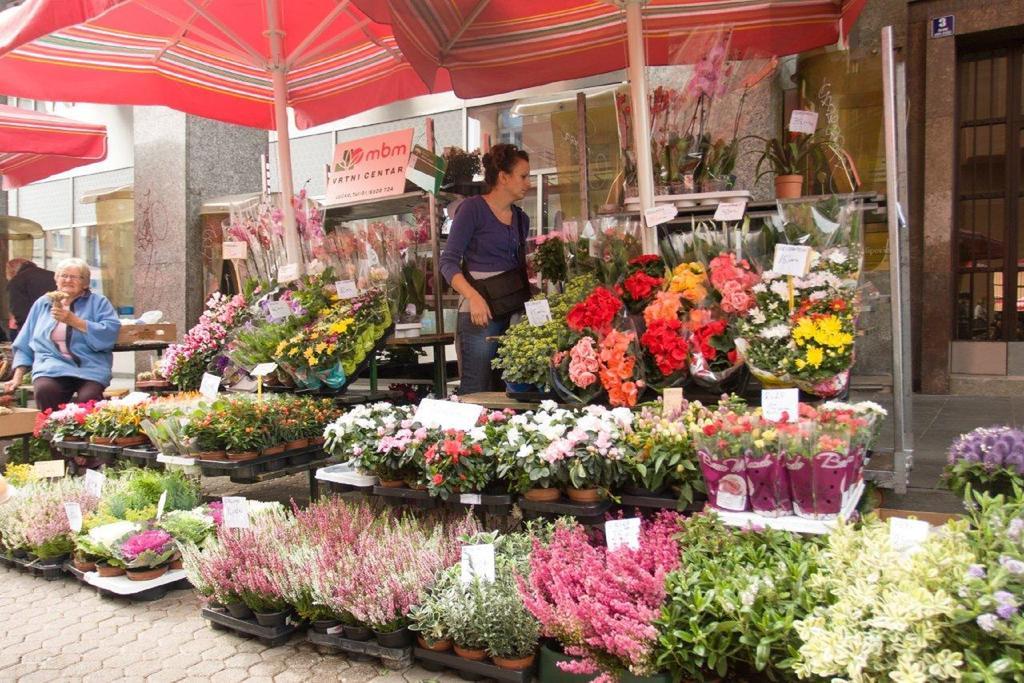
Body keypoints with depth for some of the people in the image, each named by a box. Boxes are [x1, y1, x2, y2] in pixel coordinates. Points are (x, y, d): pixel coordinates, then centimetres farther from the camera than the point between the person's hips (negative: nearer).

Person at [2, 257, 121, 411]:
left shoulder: (98, 302, 10)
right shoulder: (42, 303, 20)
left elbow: (110, 333, -8)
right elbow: (24, 345, 22)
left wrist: (73, 321, -11)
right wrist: (17, 377, 13)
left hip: (89, 368, -2)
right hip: (52, 365, 3)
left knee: (89, 398, -33)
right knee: (44, 391, -30)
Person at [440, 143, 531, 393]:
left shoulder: (521, 218, 16)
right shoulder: (473, 208, -3)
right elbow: (448, 262, -8)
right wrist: (474, 297, -22)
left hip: (515, 311, 6)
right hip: (481, 311, -6)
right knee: (476, 394, -7)